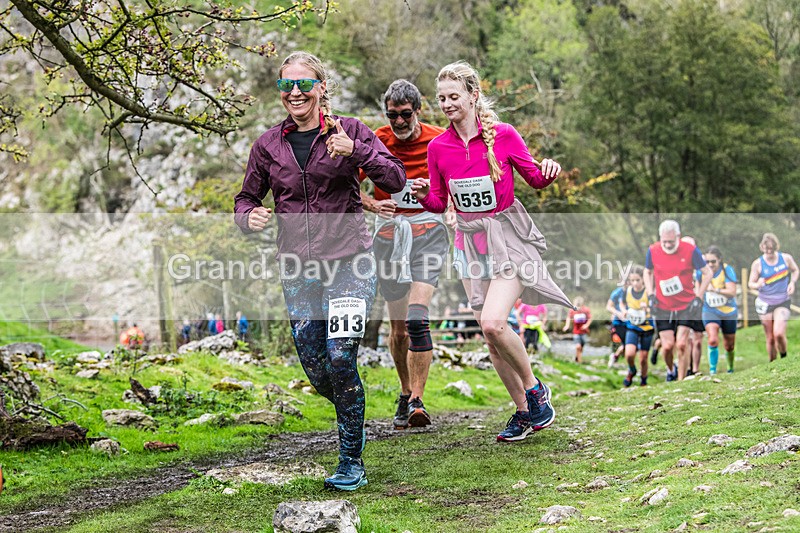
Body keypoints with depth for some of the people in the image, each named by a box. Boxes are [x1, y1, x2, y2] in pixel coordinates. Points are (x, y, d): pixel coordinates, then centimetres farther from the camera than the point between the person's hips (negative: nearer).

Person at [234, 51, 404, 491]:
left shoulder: (349, 131, -1)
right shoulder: (268, 145, 5)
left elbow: (396, 181, -7)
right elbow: (247, 198, 15)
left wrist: (355, 151, -23)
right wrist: (249, 217, -9)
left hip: (349, 261, -3)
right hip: (297, 269, 3)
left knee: (340, 359, -15)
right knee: (316, 369, 4)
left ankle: (352, 463, -2)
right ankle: (354, 422, 37)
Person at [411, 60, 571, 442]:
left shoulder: (503, 135, -9)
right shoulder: (438, 147, 1)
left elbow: (535, 178, 2)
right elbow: (439, 203, 11)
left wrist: (548, 171, -20)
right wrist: (423, 194, -11)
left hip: (507, 235, -4)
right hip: (469, 240, 5)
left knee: (493, 322, -23)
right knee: (490, 337, 5)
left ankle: (534, 388, 2)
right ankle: (524, 412, 21)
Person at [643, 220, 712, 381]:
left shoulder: (691, 250, -11)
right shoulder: (653, 251, -4)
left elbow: (707, 273, 0)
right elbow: (647, 272, 14)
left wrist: (698, 297, -6)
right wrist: (650, 295, 2)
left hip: (687, 305, -2)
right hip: (662, 307, 2)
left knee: (681, 344, -9)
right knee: (667, 346, -3)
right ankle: (670, 370, 29)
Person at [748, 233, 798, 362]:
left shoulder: (786, 258, -2)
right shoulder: (757, 264, -5)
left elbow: (795, 271, 16)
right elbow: (750, 283, 1)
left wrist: (792, 282, -4)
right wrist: (758, 285, -23)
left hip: (783, 303, -1)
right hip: (765, 303, 1)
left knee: (779, 334, -19)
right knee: (770, 339, 4)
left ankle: (784, 359, 5)